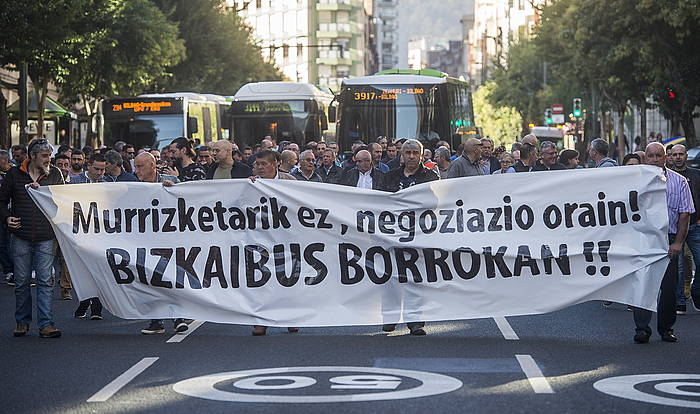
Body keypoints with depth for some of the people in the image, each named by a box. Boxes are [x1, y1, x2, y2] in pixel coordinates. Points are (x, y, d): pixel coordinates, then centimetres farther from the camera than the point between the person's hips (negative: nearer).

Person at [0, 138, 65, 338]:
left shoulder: (55, 174, 6)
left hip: (46, 238, 0)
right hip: (21, 238, 0)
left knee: (45, 281, -5)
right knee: (21, 282, 6)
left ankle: (46, 324, -5)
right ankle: (22, 321, 19)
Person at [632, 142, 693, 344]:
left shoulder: (679, 182, 4)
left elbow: (685, 214, 3)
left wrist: (678, 242, -5)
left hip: (668, 239, 1)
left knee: (669, 286, 2)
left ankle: (666, 328, 14)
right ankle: (641, 328, -8)